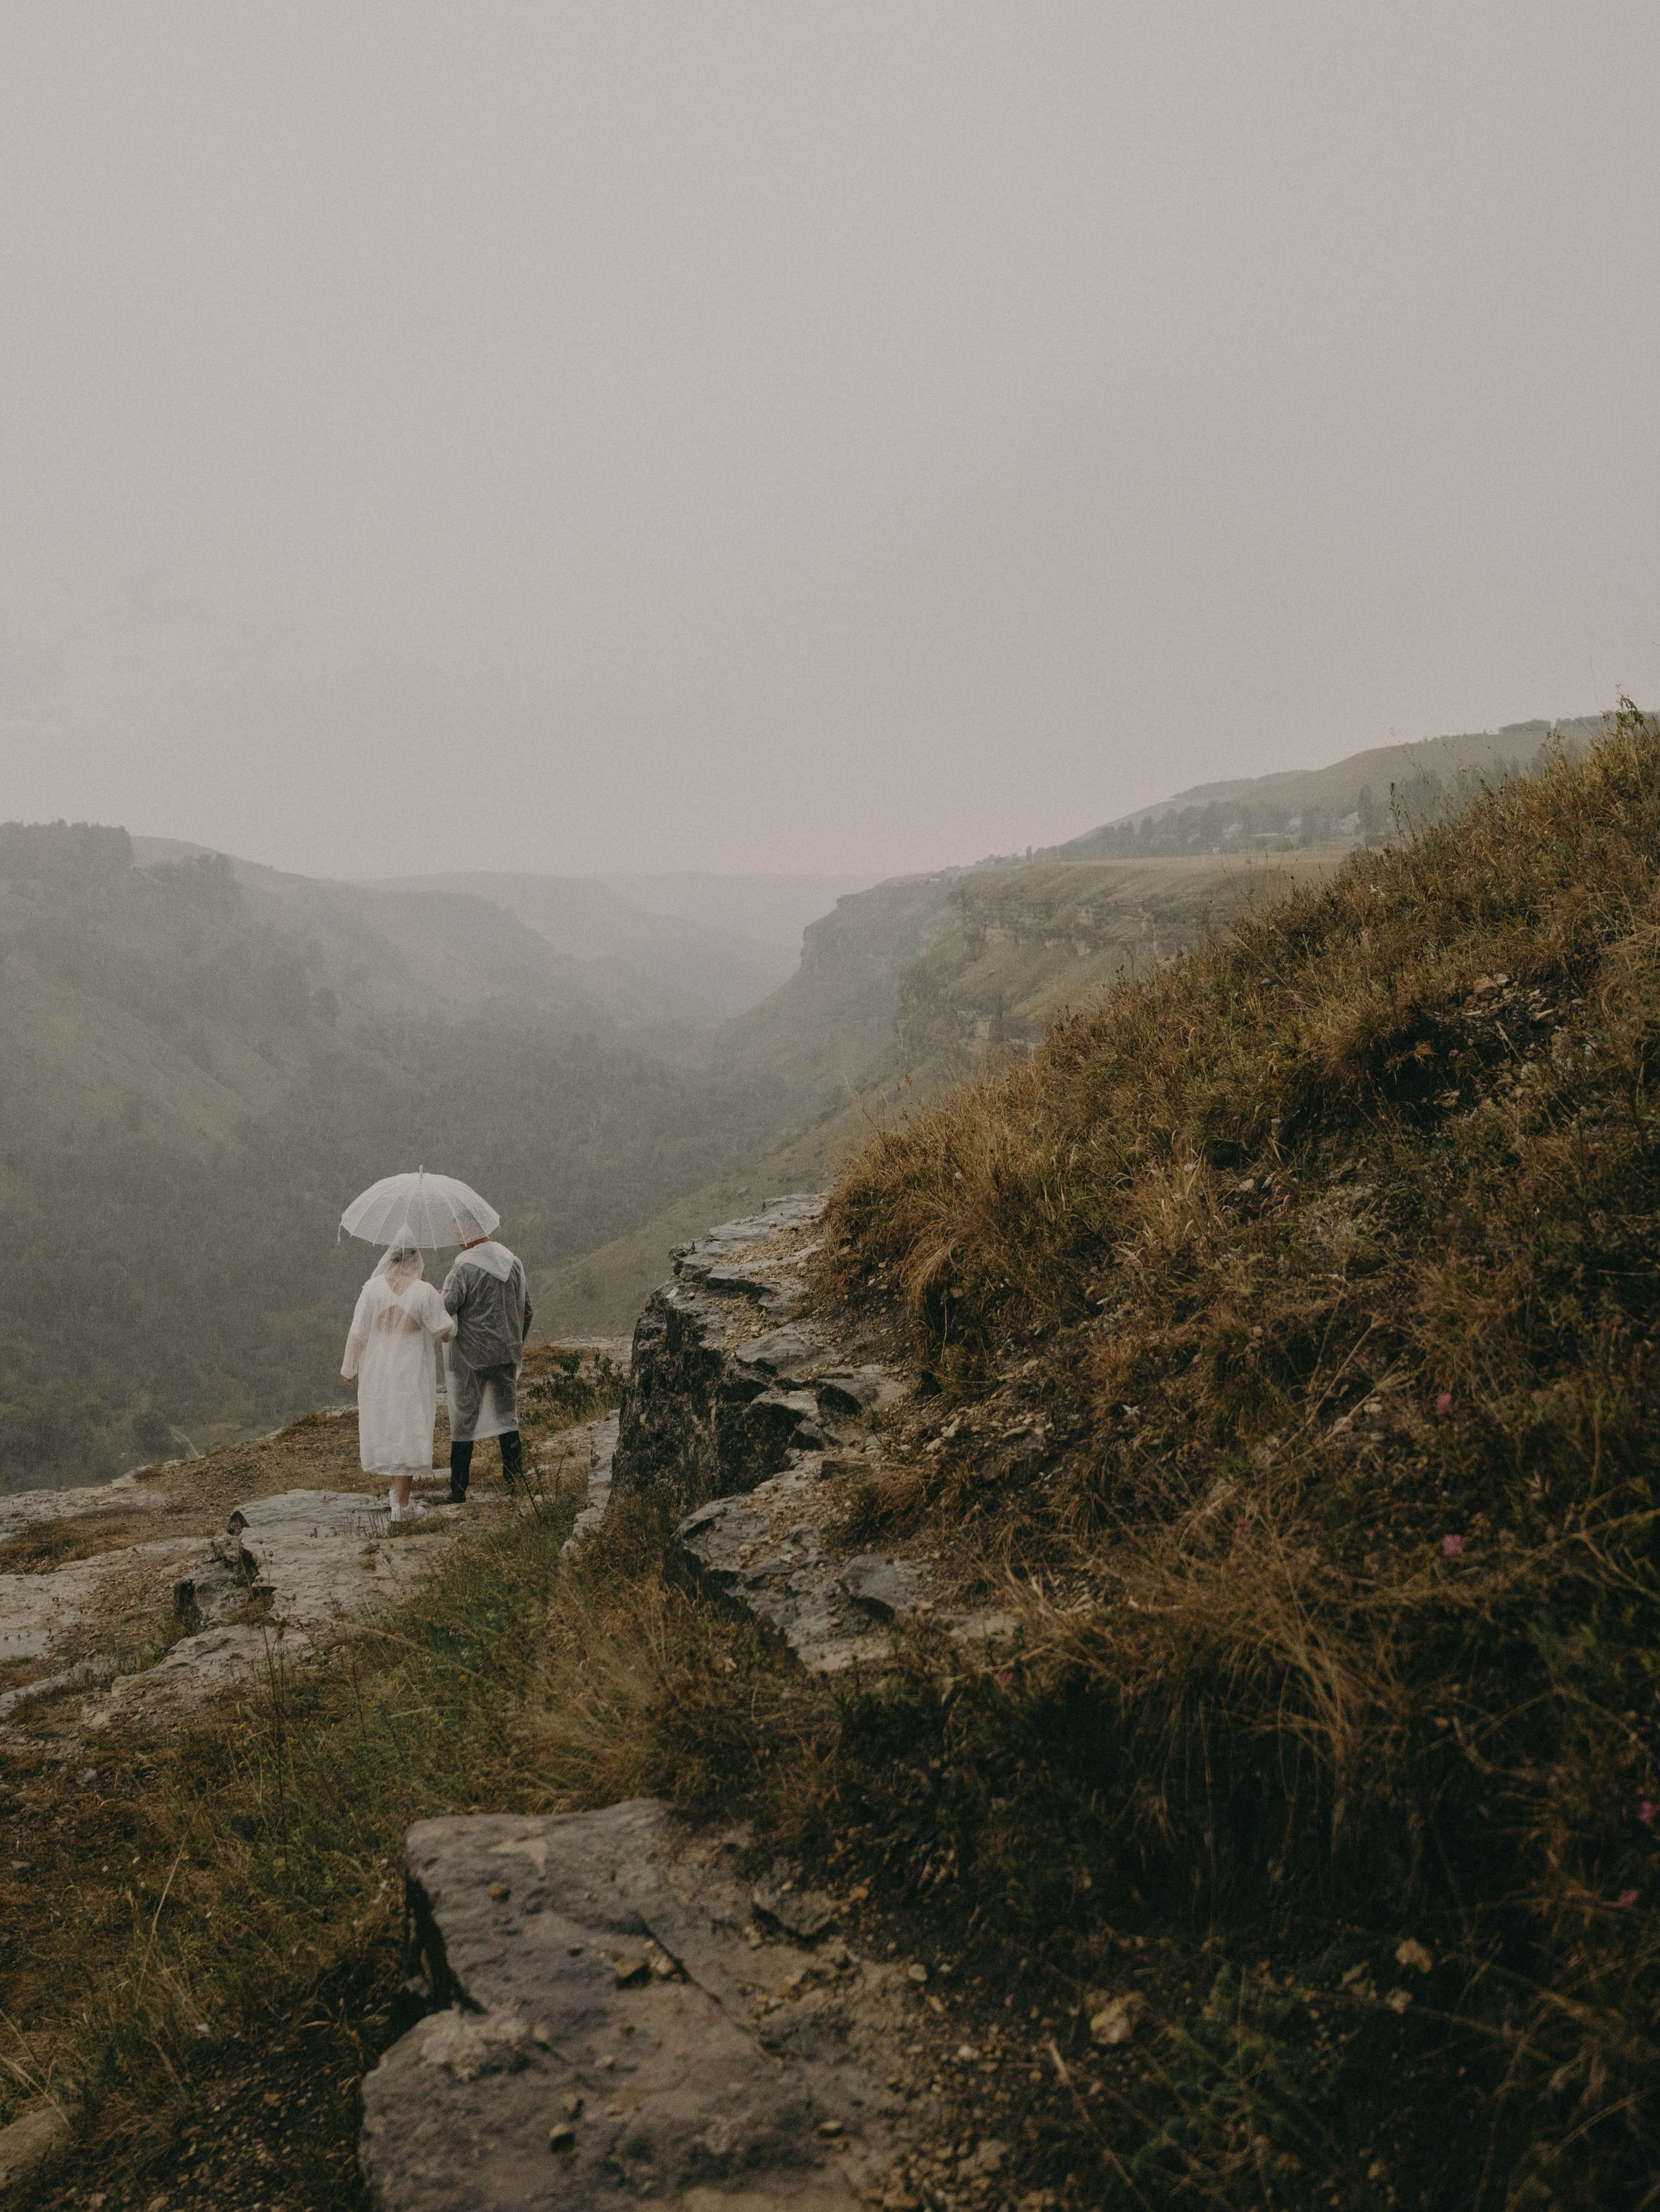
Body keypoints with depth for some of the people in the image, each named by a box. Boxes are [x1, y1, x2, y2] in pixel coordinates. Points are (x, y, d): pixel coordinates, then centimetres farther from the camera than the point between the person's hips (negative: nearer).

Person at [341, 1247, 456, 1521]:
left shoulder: (372, 1288, -9)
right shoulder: (425, 1292, -14)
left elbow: (358, 1334, -6)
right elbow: (445, 1334, -9)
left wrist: (349, 1368, 9)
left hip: (376, 1373, 3)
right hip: (412, 1375, -2)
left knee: (382, 1429, 21)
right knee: (408, 1434, 6)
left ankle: (395, 1490, 34)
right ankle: (401, 1504, 7)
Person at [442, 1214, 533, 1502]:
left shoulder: (463, 1269, -15)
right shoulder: (514, 1263, 4)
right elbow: (526, 1310, 10)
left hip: (471, 1357, -5)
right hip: (507, 1354, 5)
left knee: (464, 1419, 4)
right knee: (507, 1416, 14)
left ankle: (459, 1490, 6)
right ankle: (515, 1481, 15)